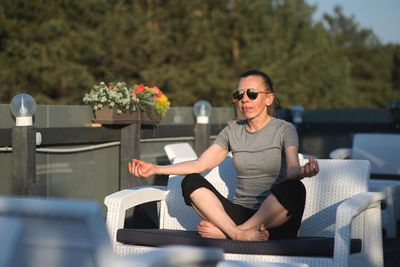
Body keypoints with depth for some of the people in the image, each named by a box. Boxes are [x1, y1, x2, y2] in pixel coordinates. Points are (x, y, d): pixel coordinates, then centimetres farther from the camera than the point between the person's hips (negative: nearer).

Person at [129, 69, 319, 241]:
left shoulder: (284, 129, 0)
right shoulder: (232, 131, 12)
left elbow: (292, 169, -16)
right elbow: (201, 164, 6)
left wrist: (302, 172, -41)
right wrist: (155, 169, -4)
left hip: (276, 221, -3)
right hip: (241, 212, 3)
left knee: (293, 189, -35)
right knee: (191, 181, -15)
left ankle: (226, 232, -28)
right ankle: (238, 234, -35)